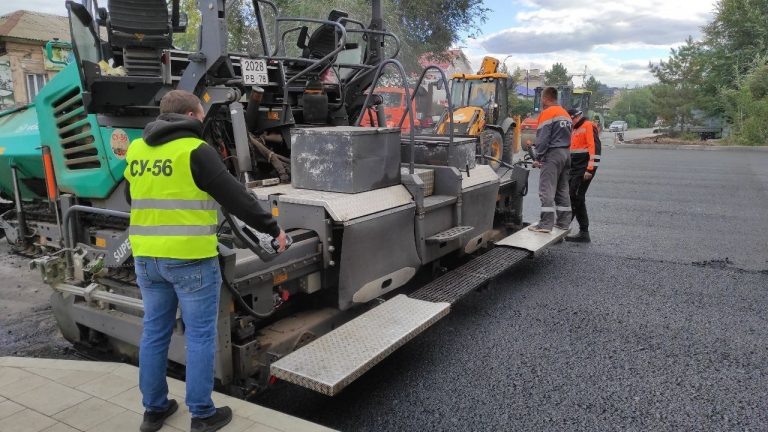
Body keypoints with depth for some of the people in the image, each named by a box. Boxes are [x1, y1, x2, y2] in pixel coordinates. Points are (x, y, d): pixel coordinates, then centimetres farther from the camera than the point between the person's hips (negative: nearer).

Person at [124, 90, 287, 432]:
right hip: (191, 259, -7)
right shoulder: (195, 150, -11)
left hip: (146, 258, 7)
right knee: (200, 336, 5)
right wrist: (272, 228, -1)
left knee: (154, 332, 16)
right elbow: (235, 197, -11)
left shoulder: (136, 150, 11)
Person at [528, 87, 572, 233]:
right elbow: (567, 136, 18)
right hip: (566, 153, 9)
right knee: (562, 190, 14)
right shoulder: (566, 114, 18)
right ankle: (563, 222, 18)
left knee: (547, 190, -9)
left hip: (552, 154, -9)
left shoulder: (547, 113, -8)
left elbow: (542, 138, -14)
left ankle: (546, 224, -13)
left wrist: (537, 158, -9)